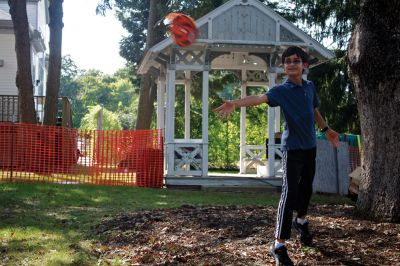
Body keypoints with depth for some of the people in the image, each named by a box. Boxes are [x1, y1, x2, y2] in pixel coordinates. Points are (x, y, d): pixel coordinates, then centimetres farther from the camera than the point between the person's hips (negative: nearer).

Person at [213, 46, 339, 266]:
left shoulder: (310, 87, 5)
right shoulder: (281, 90, -13)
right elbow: (259, 98, -32)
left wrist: (326, 129, 34)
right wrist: (235, 103, -50)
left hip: (310, 146, 6)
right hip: (293, 147, -6)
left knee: (306, 187, 19)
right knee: (290, 193, -13)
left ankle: (301, 221, 48)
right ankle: (278, 246, -12)